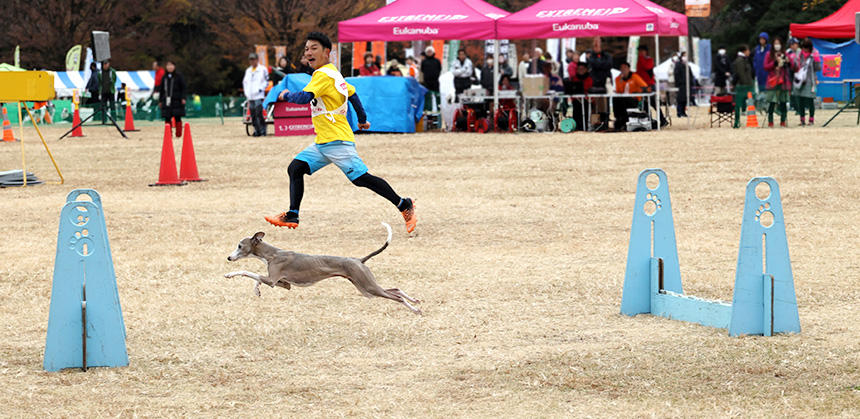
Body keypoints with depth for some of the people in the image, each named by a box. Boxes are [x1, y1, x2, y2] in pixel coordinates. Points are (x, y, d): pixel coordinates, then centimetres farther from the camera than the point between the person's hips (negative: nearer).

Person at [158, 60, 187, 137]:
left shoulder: (179, 77, 2)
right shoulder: (164, 78, 12)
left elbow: (183, 88, 0)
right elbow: (161, 90, 16)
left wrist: (183, 98, -10)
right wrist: (160, 101, 13)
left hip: (176, 101, -3)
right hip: (166, 101, 3)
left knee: (177, 118, -3)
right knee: (167, 119, 1)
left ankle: (178, 134, 3)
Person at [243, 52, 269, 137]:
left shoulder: (262, 69, 4)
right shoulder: (248, 70, 20)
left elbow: (266, 81, 3)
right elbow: (245, 82, 25)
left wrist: (261, 89, -8)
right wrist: (246, 92, 12)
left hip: (259, 95, -6)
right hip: (250, 96, 6)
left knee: (259, 113, -15)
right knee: (253, 115, 2)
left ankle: (263, 131, -11)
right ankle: (257, 130, 8)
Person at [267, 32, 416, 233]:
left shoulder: (323, 75, -14)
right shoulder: (332, 73, 17)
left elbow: (304, 97, -25)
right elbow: (351, 93, 28)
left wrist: (286, 95, -5)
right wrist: (362, 119, 40)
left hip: (337, 142, -10)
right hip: (322, 144, 10)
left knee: (361, 178, -12)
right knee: (295, 168, 3)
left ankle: (404, 206, -4)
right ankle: (292, 215, 2)